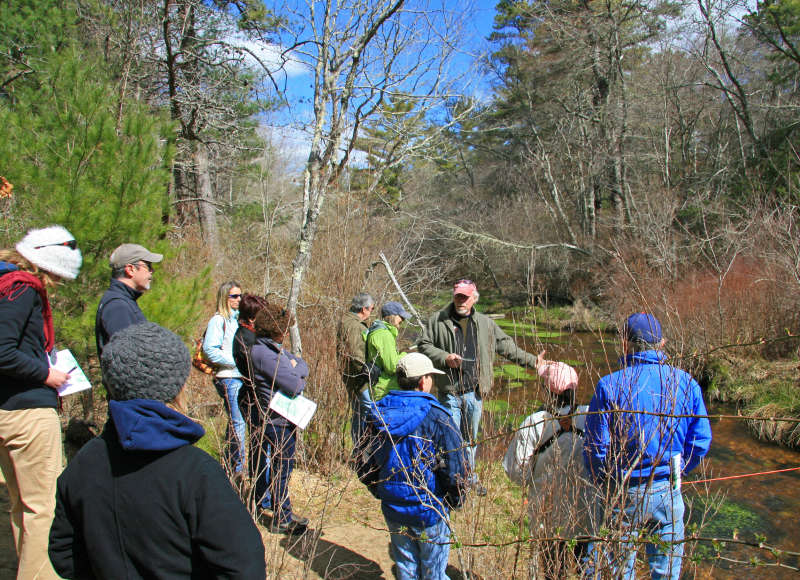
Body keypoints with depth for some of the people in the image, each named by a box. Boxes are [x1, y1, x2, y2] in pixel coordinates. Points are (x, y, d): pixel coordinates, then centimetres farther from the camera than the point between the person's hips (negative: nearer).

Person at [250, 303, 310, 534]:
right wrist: (300, 380, -4)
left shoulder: (276, 348, 10)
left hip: (285, 418, 10)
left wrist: (295, 367, -11)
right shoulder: (263, 353, -22)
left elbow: (304, 366, 10)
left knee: (273, 464, 22)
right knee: (281, 467, 1)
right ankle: (282, 519, 13)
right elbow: (294, 386, -25)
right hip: (279, 421, -10)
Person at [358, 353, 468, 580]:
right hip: (428, 510, -4)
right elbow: (456, 468, -18)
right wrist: (455, 500, -1)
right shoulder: (437, 417, -19)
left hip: (393, 510, 5)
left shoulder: (379, 414, -3)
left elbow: (365, 467, 4)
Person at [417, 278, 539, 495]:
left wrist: (532, 361, 11)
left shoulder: (485, 323, 7)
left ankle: (470, 477, 33)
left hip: (474, 392, 3)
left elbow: (507, 346, 14)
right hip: (449, 392, -3)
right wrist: (444, 358, -14)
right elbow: (423, 345, 2)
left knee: (471, 438, 16)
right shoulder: (438, 320, -1)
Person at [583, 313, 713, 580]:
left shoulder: (609, 386, -13)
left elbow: (596, 449, -12)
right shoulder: (686, 383, -3)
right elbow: (701, 441, -1)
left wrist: (604, 484, 6)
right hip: (668, 492, 3)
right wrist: (675, 472, 14)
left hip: (624, 493, -2)